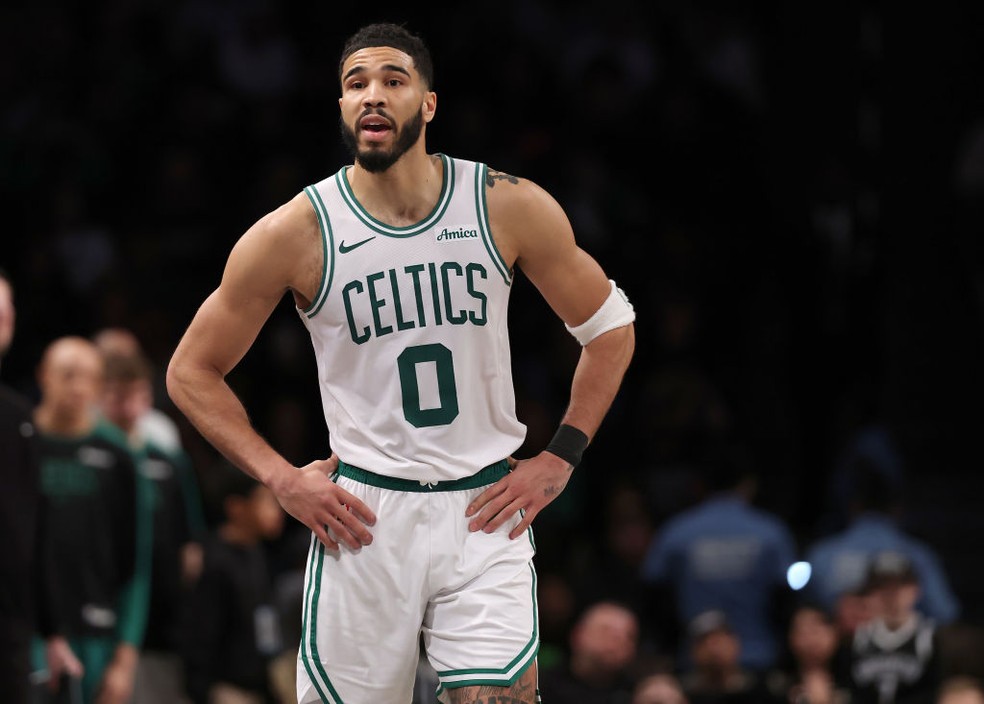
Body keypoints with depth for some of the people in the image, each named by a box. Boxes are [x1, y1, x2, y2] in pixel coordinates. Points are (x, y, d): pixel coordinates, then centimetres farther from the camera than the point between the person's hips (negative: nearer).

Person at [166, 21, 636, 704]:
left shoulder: (510, 208, -3)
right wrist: (282, 479, -3)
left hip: (486, 511, 0)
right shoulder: (295, 233, -5)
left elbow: (610, 326, 12)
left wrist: (559, 460, 4)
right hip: (364, 515, 0)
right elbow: (191, 372, 6)